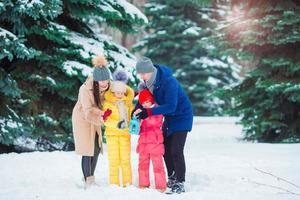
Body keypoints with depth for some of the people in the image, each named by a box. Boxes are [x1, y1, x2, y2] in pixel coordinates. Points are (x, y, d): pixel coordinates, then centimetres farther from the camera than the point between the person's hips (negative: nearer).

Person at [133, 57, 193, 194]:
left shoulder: (169, 82, -31)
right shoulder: (150, 81, -5)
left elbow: (170, 106, -35)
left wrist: (149, 112, -40)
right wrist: (137, 109, -14)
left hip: (182, 117, -8)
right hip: (169, 117, 8)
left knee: (176, 151, -14)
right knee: (165, 149, 10)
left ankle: (180, 184, -8)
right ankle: (172, 179, 24)